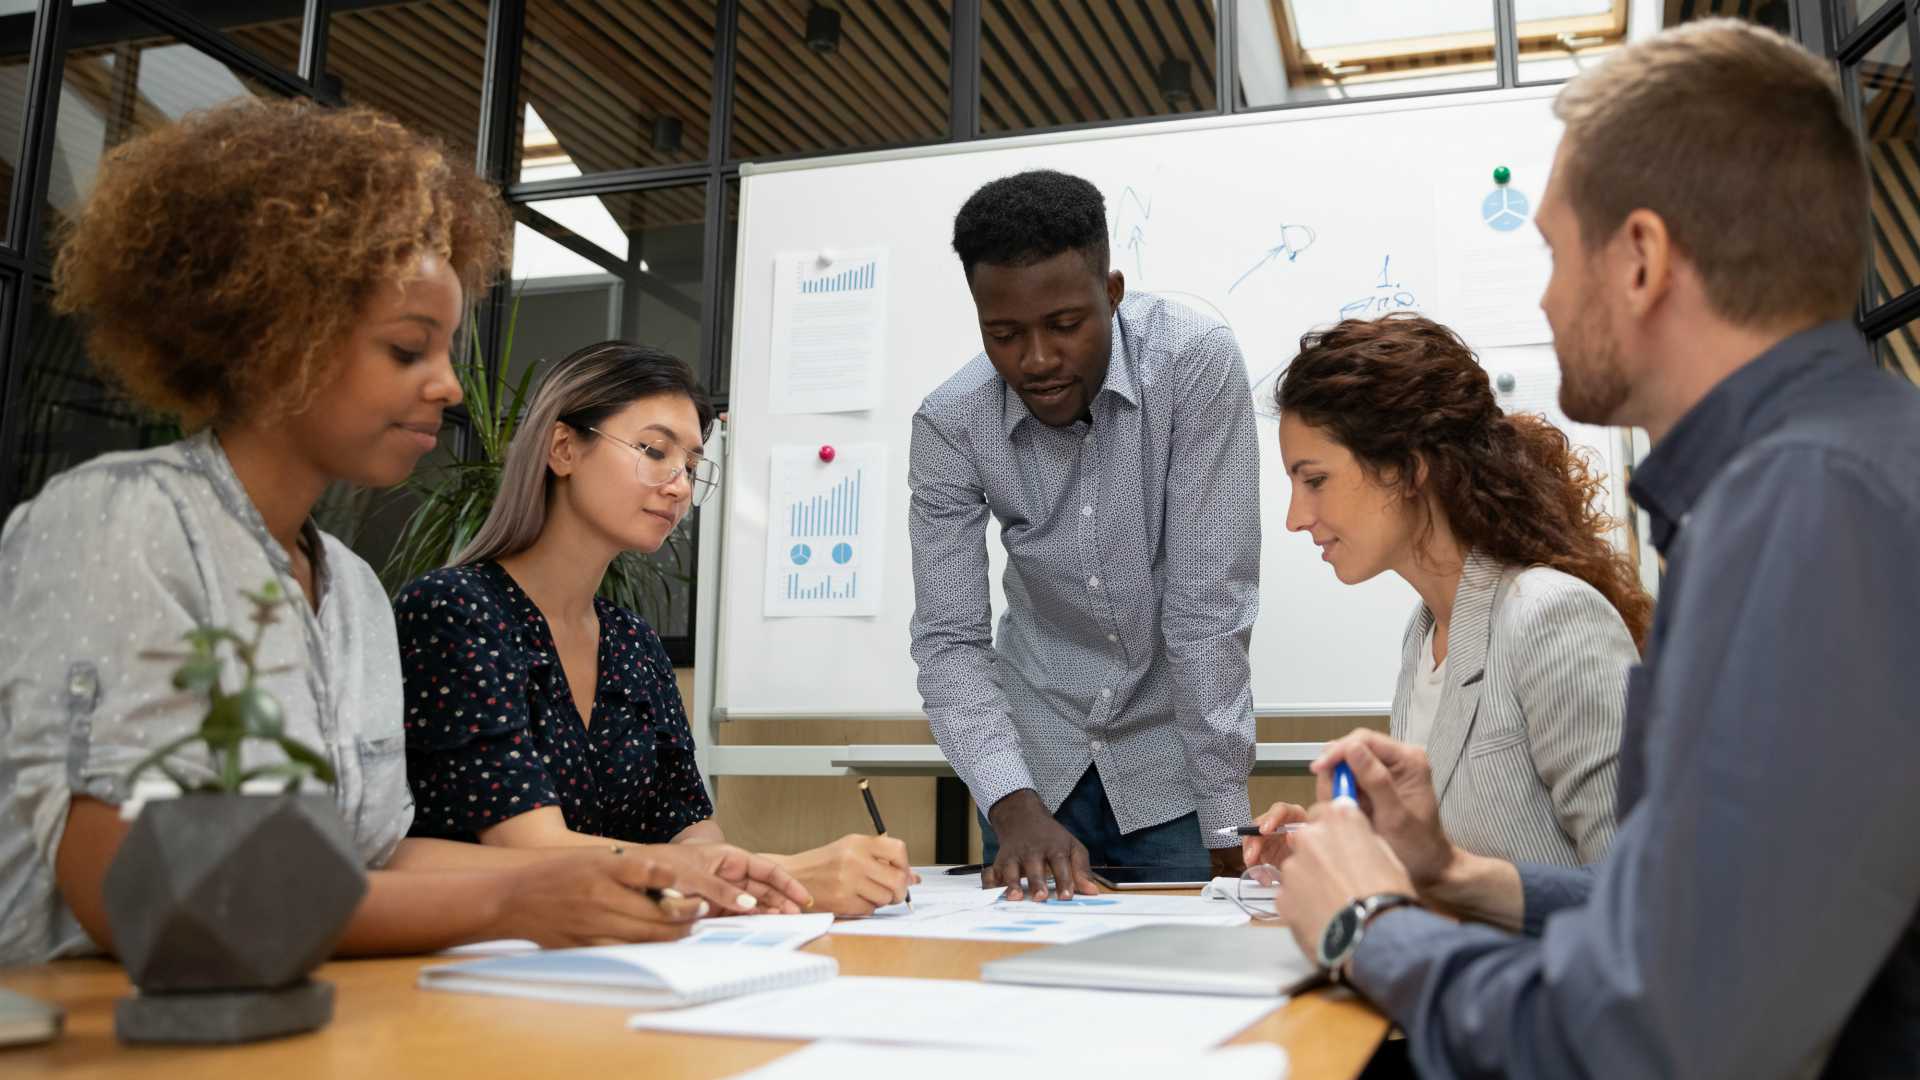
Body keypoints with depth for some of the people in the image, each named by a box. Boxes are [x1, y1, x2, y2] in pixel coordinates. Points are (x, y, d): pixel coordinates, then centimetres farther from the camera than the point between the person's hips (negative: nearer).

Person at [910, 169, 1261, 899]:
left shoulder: (1197, 363, -21)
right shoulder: (949, 425, -14)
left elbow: (1209, 607, -22)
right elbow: (948, 640, -13)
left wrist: (1225, 827, -21)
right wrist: (1014, 806, -28)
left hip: (1171, 754, -2)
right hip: (1036, 755, 2)